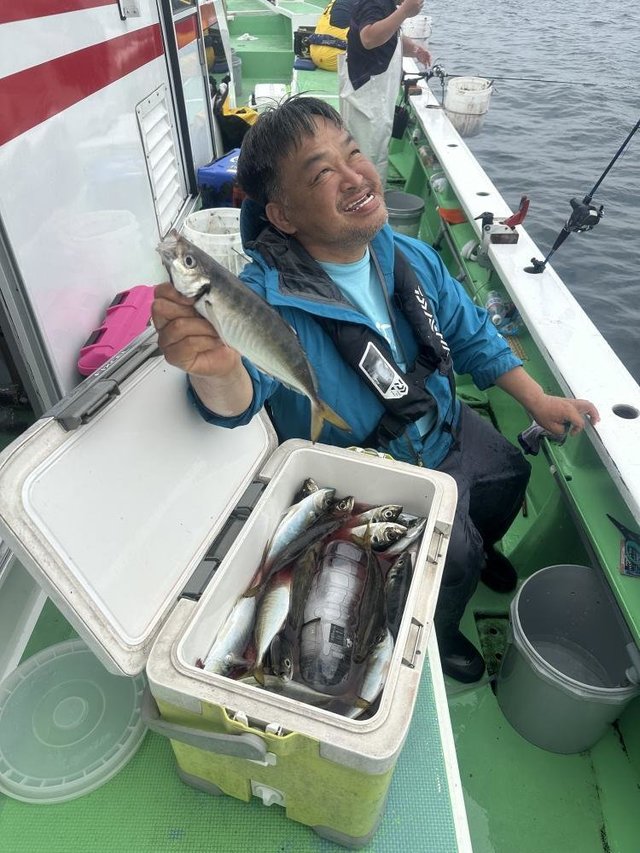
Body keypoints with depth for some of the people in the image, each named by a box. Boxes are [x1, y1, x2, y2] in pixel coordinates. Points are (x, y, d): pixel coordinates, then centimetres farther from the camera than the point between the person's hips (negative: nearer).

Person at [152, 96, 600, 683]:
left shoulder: (410, 257, -11)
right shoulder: (268, 300, -32)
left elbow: (471, 334, 2)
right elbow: (241, 398, -49)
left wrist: (539, 401, 1)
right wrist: (217, 371, -72)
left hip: (445, 430, 7)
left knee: (512, 475, 21)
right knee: (454, 556, -11)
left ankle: (478, 549, 56)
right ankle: (434, 631, 27)